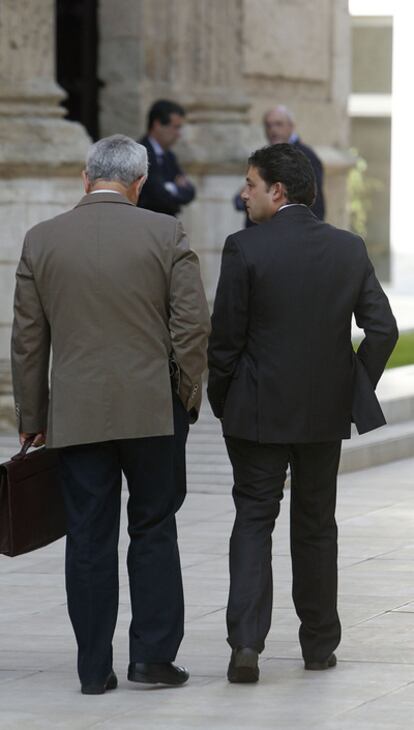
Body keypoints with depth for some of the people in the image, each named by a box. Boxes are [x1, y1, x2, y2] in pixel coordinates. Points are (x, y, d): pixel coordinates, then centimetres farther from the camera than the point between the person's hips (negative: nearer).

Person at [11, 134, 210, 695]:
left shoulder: (41, 241, 1)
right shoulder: (165, 234, -5)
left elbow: (28, 340, 4)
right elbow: (193, 326, -7)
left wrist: (31, 419, 11)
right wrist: (188, 398, 6)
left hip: (76, 414, 1)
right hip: (153, 409, -1)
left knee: (89, 539, 6)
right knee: (154, 529, 10)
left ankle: (95, 669, 7)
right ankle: (152, 653, 4)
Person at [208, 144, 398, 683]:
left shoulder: (245, 250, -13)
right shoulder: (349, 249, 0)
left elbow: (225, 339, -10)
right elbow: (382, 329, -2)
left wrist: (222, 403, 4)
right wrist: (358, 393, 9)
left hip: (259, 411, -3)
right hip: (326, 413, 4)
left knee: (253, 521, 4)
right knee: (316, 525, 16)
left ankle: (246, 642, -11)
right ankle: (319, 644, 22)